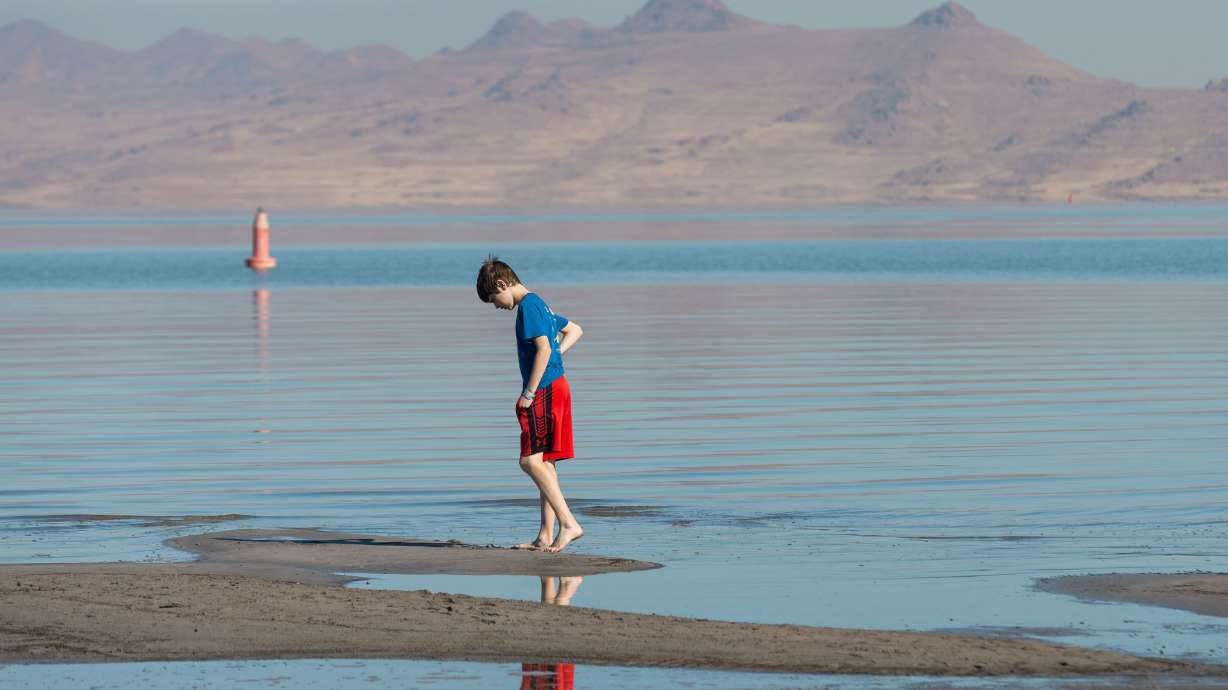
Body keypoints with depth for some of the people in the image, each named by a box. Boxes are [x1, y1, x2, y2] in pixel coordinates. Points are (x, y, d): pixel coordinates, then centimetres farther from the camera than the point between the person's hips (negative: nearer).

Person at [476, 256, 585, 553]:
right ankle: (545, 536, 11)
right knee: (544, 464, 10)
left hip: (544, 391, -10)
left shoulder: (527, 306, -12)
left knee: (531, 460, -14)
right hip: (555, 387, 10)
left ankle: (568, 523, -20)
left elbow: (543, 348, -21)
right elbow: (575, 330, 31)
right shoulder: (539, 304, 19)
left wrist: (530, 392, -19)